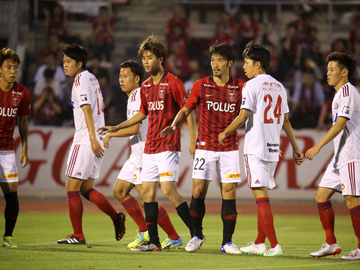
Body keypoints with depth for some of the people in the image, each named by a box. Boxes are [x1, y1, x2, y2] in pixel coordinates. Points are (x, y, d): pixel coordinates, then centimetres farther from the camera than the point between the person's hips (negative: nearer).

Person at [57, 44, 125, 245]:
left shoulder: (81, 80, -11)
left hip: (86, 141, -10)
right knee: (86, 189, 13)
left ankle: (78, 235, -3)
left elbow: (87, 110, -19)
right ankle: (116, 217, 3)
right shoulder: (92, 78, 17)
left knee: (72, 187, -4)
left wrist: (93, 138, -25)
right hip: (95, 141, 10)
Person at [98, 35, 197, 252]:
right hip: (150, 148, 8)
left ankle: (196, 233, -5)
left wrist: (193, 140, -15)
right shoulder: (146, 86, 13)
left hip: (168, 146, -8)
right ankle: (154, 242, 8)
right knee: (147, 191, 4)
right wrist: (117, 128, 24)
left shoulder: (173, 83, -8)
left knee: (168, 189, -14)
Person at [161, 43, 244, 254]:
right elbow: (186, 110, 6)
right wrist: (174, 126, -11)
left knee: (229, 192, -4)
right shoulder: (201, 86, 1)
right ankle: (197, 236, 15)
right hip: (205, 147, 0)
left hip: (229, 148, 0)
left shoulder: (239, 88, 1)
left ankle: (227, 242, 1)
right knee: (199, 190, -4)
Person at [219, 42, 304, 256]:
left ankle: (274, 245, -14)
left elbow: (243, 117, -11)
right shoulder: (279, 87, 14)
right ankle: (260, 243, 19)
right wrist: (296, 148, 18)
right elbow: (286, 120, 16)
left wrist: (224, 133, 4)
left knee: (261, 195, -8)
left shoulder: (252, 85, -7)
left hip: (256, 148, -7)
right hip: (273, 149, 7)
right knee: (263, 195, 15)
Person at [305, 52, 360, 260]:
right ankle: (331, 244, 11)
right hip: (340, 157, 10)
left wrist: (318, 146, -21)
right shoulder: (340, 93, 19)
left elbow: (340, 124, -20)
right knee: (321, 196, 7)